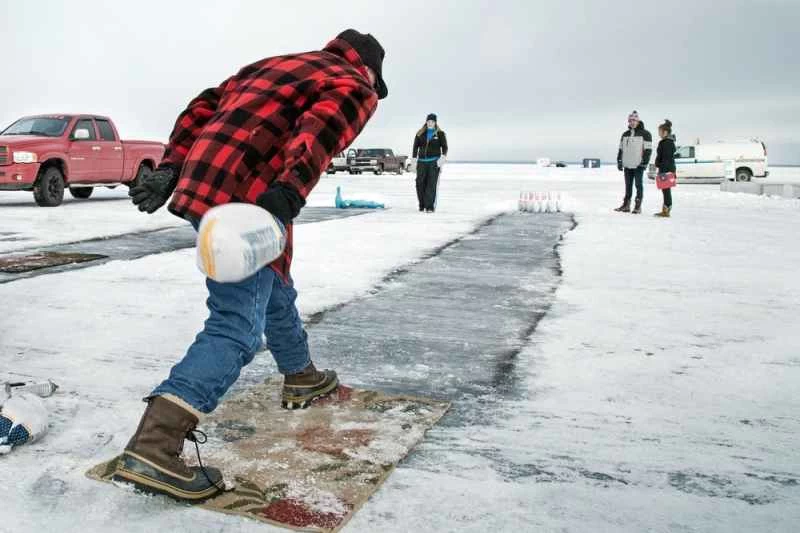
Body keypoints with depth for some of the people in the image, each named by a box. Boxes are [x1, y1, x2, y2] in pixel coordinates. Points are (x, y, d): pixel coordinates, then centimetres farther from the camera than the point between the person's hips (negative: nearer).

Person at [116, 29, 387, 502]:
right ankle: (152, 449, -20)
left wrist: (171, 168, 14)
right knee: (237, 328, -10)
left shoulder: (271, 64, 29)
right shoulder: (356, 86, 8)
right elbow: (322, 126, -16)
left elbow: (203, 107, 20)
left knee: (274, 290, 25)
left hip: (199, 185, 9)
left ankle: (302, 379, 44)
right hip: (249, 201, -8)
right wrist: (290, 190, -29)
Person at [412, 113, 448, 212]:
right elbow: (415, 146, 9)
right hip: (422, 162, 3)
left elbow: (444, 147, 0)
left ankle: (430, 206, -10)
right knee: (420, 183, -1)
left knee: (432, 184, -10)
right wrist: (414, 159, 0)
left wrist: (443, 157, -16)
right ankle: (422, 205, 13)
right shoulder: (420, 133, 10)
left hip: (434, 162, -2)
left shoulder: (440, 134, 4)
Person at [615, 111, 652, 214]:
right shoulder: (625, 134, 14)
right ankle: (626, 205, 16)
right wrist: (619, 161, 11)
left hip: (638, 165, -5)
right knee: (628, 185, 10)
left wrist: (645, 162, -13)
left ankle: (638, 206, 3)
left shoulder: (645, 134, -4)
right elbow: (621, 149, 18)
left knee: (638, 184, -1)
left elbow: (648, 149, -7)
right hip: (627, 165, 5)